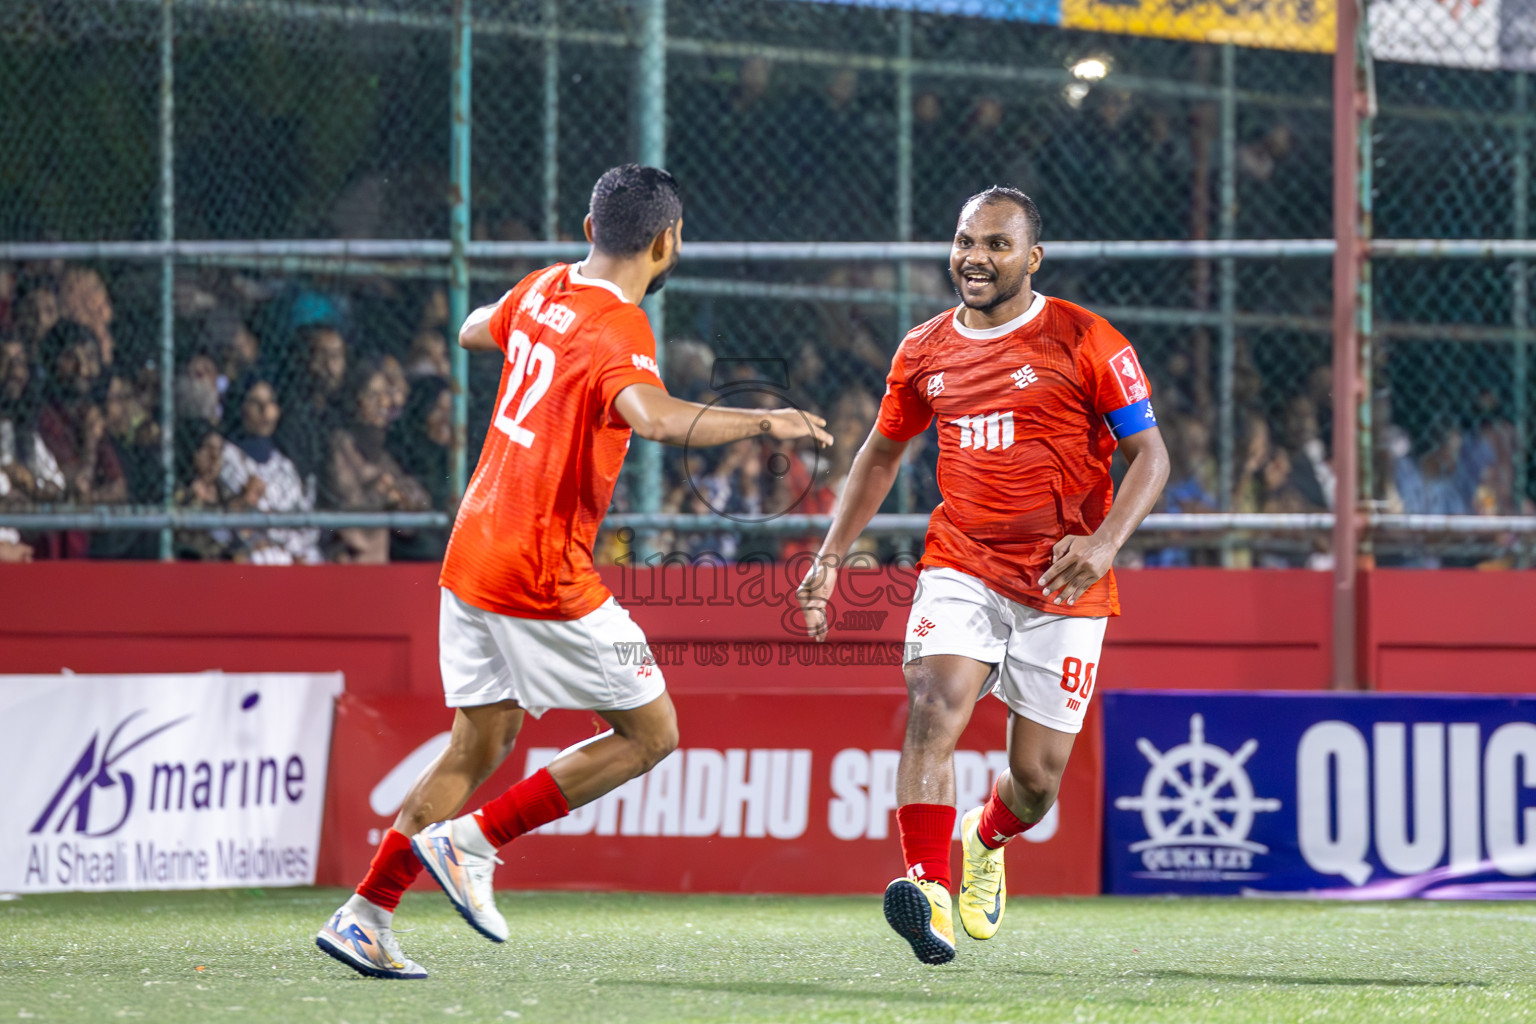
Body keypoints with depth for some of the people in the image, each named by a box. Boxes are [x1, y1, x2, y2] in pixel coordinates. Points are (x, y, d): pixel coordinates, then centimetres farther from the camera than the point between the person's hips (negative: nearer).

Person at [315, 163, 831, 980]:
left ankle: (364, 914, 11)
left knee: (480, 745, 16)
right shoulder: (620, 331, -17)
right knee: (649, 731, 3)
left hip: (472, 556, 8)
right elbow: (647, 414, -39)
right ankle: (471, 841, -1)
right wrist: (757, 422, -44)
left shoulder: (543, 290, 8)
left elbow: (474, 333, 29)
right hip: (542, 575, -8)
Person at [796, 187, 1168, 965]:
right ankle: (927, 887, -34)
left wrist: (1105, 541, -21)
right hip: (961, 567, 2)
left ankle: (985, 842, 37)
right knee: (933, 705, -25)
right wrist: (829, 559, 14)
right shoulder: (924, 351, 7)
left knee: (1037, 776, 2)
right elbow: (881, 455, 21)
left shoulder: (1084, 341, -6)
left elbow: (1150, 454, -4)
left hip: (1063, 584, -2)